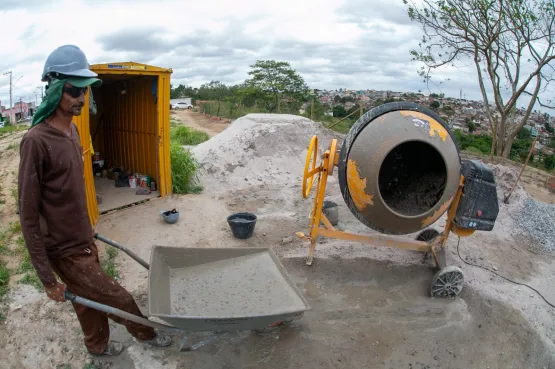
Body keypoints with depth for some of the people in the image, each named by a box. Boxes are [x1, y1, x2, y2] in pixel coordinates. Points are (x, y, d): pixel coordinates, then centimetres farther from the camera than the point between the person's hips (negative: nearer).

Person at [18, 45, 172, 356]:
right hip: (67, 252, -7)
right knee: (119, 299, 7)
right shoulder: (37, 141, -24)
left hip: (84, 240, 7)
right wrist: (48, 278, -17)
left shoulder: (72, 130, 1)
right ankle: (146, 334, 34)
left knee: (90, 301, 24)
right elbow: (29, 217, -20)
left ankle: (98, 345, 47)